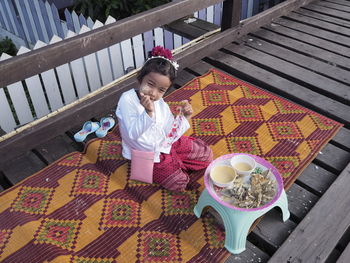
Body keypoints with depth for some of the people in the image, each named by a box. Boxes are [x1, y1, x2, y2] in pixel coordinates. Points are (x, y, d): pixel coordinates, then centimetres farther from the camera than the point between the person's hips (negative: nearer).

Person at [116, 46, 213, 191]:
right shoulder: (127, 100, -24)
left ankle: (175, 165, 11)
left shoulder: (160, 103, -4)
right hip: (146, 154, -6)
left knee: (206, 155, 6)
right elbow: (132, 134, -31)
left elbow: (170, 131, -1)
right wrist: (148, 112, -42)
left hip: (166, 144, 6)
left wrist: (184, 117, -16)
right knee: (178, 182, -15)